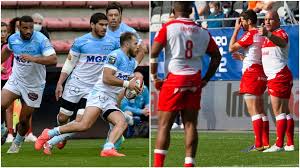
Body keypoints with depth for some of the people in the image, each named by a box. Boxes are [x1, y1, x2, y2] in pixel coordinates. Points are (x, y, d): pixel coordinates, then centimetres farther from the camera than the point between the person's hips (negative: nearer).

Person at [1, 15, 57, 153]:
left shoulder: (41, 40, -20)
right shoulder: (13, 39, -4)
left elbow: (53, 59, -30)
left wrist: (33, 58, -40)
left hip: (34, 85, -3)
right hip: (16, 80, 3)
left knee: (24, 119, 4)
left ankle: (17, 142, 31)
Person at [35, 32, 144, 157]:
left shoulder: (132, 62, 21)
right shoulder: (116, 55, -9)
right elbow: (106, 78, -18)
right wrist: (126, 83, -15)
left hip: (111, 101, 9)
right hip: (100, 94, -9)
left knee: (122, 122, -18)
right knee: (84, 125, -23)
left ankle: (108, 149, -35)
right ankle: (49, 134, -11)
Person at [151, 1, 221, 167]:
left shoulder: (168, 28, -3)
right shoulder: (202, 32, 9)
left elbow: (153, 53, -10)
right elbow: (216, 56, 14)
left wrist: (154, 77, -1)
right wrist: (206, 79, 18)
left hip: (174, 80, -3)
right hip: (194, 82, 3)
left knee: (164, 125, 1)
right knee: (190, 125, 5)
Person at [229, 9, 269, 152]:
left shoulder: (250, 34, -11)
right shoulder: (261, 35, 16)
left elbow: (231, 48, -10)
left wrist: (236, 30, -2)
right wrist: (242, 58, 25)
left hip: (251, 74, -9)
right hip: (261, 74, 9)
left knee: (253, 111, -11)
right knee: (261, 111, 11)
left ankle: (258, 144, -15)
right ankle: (265, 143, 10)